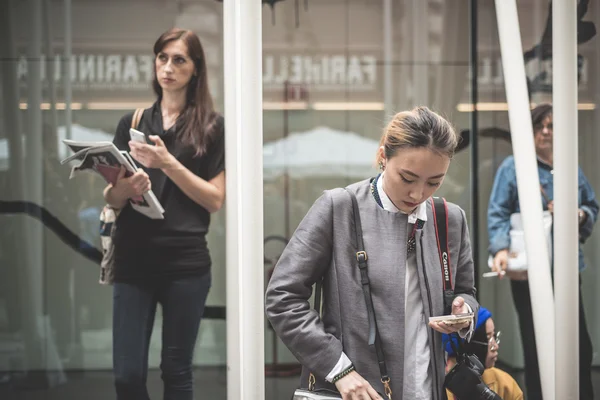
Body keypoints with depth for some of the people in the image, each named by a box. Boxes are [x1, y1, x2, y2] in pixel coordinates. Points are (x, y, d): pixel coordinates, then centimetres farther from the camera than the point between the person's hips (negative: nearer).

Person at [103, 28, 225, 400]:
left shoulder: (211, 127, 4)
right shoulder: (132, 124, 12)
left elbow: (215, 200, -2)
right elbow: (111, 197, 11)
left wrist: (168, 163, -13)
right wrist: (128, 186, -12)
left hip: (186, 262, -2)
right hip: (134, 260, 3)